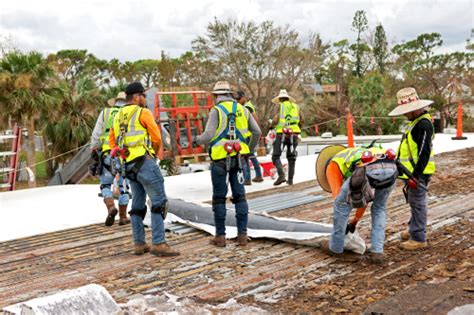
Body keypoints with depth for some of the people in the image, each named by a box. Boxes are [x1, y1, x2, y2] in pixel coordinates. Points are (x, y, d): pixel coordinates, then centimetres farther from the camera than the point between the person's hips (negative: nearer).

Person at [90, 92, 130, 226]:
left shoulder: (105, 113, 10)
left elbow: (96, 134, 3)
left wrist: (94, 151, 9)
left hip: (107, 155, 0)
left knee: (105, 185, 11)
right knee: (123, 187, 11)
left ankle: (111, 207, -13)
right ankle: (123, 216, 14)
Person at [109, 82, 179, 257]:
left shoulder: (118, 117, 20)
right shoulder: (143, 112, -4)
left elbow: (112, 142, 21)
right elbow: (156, 137, -5)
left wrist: (123, 155, 15)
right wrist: (154, 152, 13)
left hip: (128, 165, 8)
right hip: (144, 161, -8)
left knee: (137, 205, 13)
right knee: (159, 202, -7)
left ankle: (139, 244, 16)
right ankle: (158, 244, -12)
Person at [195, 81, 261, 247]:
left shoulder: (216, 110, -7)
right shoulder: (242, 109, 8)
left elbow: (209, 135, -16)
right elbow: (257, 132, 8)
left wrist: (197, 140, 5)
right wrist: (250, 148, 23)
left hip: (220, 160, -4)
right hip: (237, 159, 4)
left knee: (219, 198, 5)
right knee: (240, 196, 9)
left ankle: (220, 236, 8)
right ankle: (242, 234, 9)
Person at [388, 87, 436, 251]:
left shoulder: (423, 124, -19)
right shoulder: (416, 122, 14)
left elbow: (424, 153, -23)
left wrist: (416, 175, -23)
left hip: (418, 173, -10)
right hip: (413, 172, 10)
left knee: (417, 203, -2)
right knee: (414, 203, 20)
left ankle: (419, 238, 5)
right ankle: (414, 230, 34)